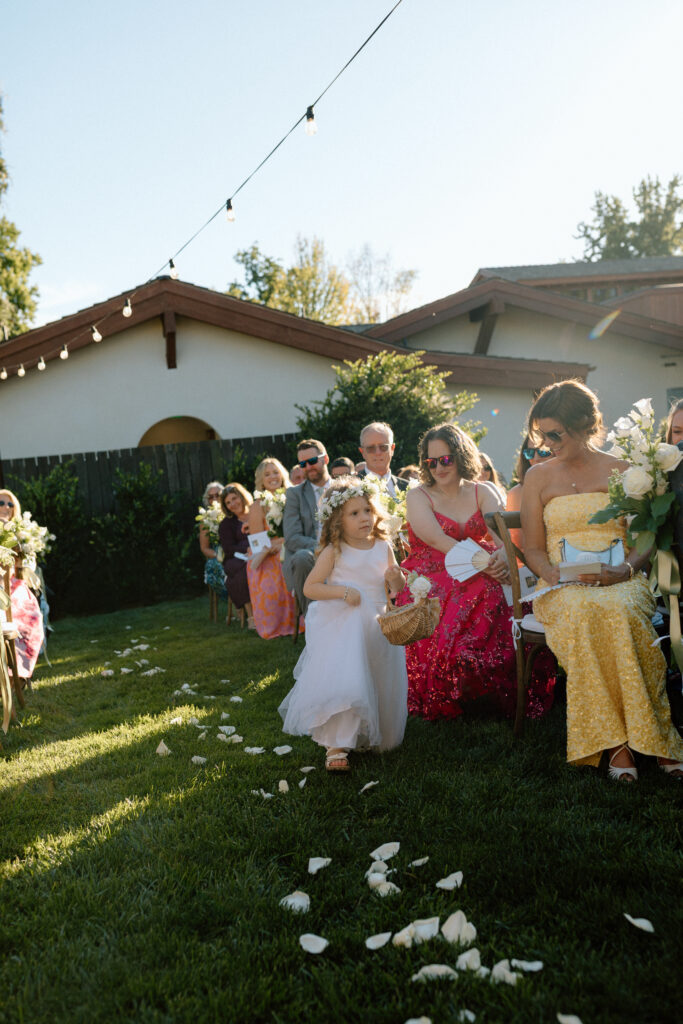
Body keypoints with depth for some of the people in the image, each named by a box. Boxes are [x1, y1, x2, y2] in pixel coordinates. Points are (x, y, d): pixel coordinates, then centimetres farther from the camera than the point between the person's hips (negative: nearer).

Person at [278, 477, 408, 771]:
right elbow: (310, 588, -7)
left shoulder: (383, 547, 5)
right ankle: (335, 746, -9)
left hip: (376, 626, 5)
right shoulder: (334, 551, -7)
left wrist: (396, 577, -9)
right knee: (343, 682, -18)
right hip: (341, 627, -5)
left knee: (379, 685, 9)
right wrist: (342, 592, -19)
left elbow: (397, 590, 14)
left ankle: (374, 738, 30)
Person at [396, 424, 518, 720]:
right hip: (431, 582, -3)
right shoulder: (418, 496, 4)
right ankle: (445, 701, -13)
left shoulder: (482, 493, 14)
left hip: (479, 579, 3)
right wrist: (481, 563, -26)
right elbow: (440, 542, -12)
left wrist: (502, 556, -28)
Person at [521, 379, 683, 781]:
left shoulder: (623, 472, 11)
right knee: (586, 611, -37)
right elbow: (533, 548, 12)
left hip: (620, 583, 0)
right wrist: (552, 573, -11)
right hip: (562, 590, 0)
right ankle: (616, 741, -31)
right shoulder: (538, 477, 13)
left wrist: (625, 570, -13)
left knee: (619, 612, -37)